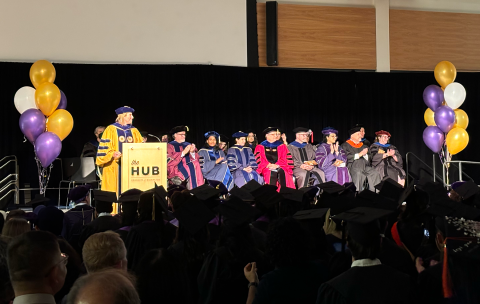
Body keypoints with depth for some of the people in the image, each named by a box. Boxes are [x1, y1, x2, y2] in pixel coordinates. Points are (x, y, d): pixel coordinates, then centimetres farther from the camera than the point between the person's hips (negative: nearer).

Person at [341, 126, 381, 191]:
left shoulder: (363, 146, 27)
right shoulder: (345, 145, 9)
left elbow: (370, 158, 19)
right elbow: (346, 157, -6)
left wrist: (364, 154, -3)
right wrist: (359, 154, -8)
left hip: (365, 166, 5)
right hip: (352, 165, -5)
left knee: (375, 174, -23)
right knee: (358, 174, -37)